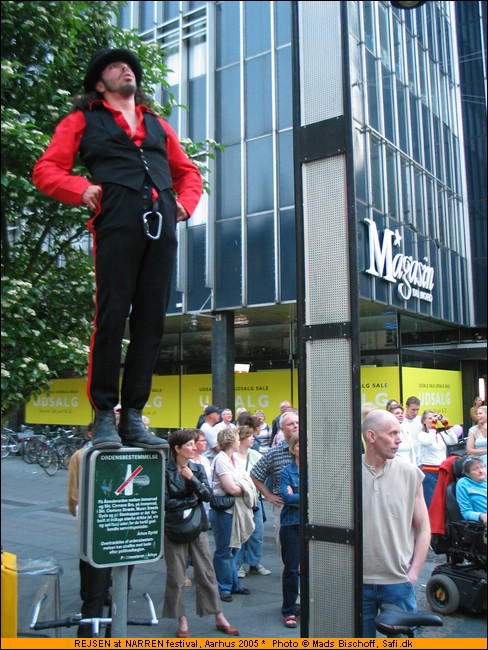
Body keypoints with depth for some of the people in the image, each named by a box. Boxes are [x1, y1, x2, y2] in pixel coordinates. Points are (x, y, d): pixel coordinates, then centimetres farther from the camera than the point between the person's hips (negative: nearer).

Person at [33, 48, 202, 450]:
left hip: (162, 224, 4)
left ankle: (133, 416, 6)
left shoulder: (158, 125, 30)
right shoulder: (83, 121, 18)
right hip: (117, 221, -4)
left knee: (151, 322, 0)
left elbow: (188, 171, 33)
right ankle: (104, 416, 1)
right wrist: (82, 190, -7)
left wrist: (186, 203, 13)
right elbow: (46, 170, 10)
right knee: (111, 317, -9)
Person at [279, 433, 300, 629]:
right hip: (292, 524, -2)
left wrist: (296, 497, -14)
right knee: (291, 568, 4)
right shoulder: (286, 471, -2)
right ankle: (289, 611, 15)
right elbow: (286, 497, -13)